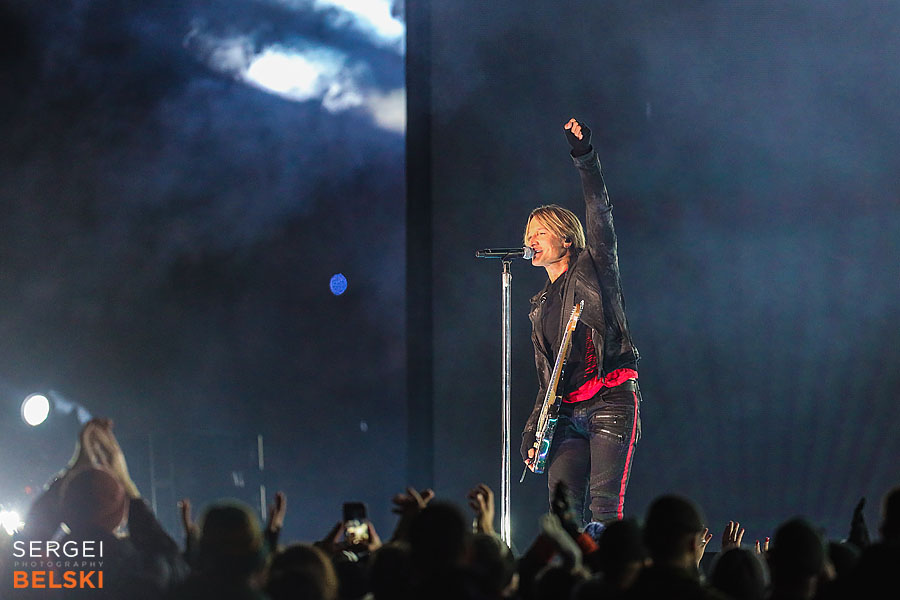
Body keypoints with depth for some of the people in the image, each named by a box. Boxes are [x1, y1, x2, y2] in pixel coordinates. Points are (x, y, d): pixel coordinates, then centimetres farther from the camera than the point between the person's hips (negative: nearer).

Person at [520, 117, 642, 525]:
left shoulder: (593, 270, 9)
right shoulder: (541, 307, 24)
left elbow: (600, 212, -5)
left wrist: (583, 155, -14)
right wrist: (532, 435, 15)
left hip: (611, 400, -6)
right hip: (567, 413, 6)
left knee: (604, 503, -16)